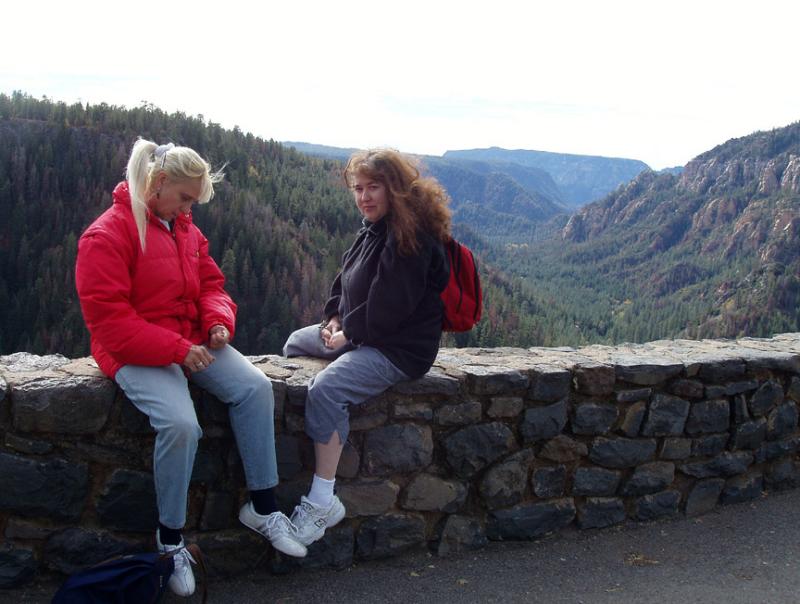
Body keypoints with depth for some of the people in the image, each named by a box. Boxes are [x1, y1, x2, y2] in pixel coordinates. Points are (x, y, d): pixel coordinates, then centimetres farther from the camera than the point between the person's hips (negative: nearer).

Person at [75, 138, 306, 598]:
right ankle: (170, 538, -6)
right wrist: (177, 350, -25)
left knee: (255, 387, -17)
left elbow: (210, 283, 14)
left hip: (193, 343, 7)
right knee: (180, 424, -30)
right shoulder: (106, 236, -14)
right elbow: (109, 319, -19)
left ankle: (263, 508, -5)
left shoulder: (185, 229, 10)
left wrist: (220, 321, -10)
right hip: (136, 353, -7)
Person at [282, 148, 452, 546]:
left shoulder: (411, 236, -22)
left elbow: (389, 306, -25)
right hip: (358, 332, 11)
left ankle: (323, 502, -22)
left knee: (326, 390, -31)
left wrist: (349, 334, -13)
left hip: (400, 347, -11)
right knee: (295, 343, 22)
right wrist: (334, 316, 2)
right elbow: (347, 279, 18)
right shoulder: (374, 228, 9)